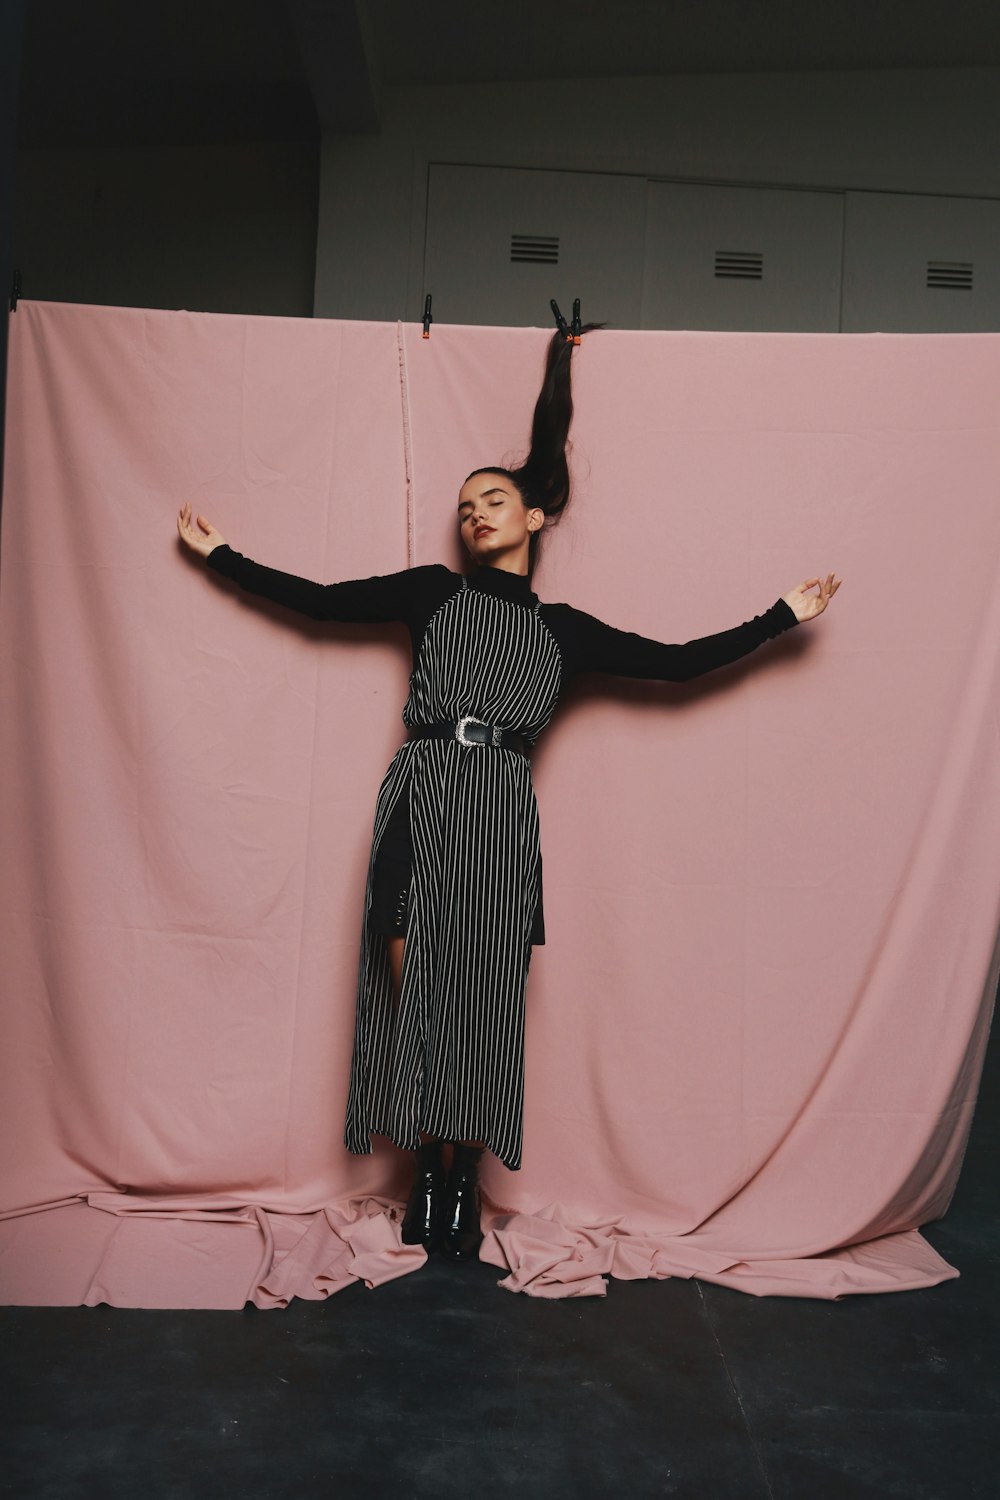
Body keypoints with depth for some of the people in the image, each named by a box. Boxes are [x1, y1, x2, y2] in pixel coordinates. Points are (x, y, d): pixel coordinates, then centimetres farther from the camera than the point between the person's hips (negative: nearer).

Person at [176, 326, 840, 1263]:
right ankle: (426, 1171, 14)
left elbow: (676, 663, 12)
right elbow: (317, 602, 11)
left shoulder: (564, 630, 15)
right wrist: (222, 554, 11)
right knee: (411, 989, -3)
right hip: (420, 799, 0)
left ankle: (466, 1182, 17)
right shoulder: (433, 592, 15)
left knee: (482, 1000, 2)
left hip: (500, 812, 0)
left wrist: (781, 617, 11)